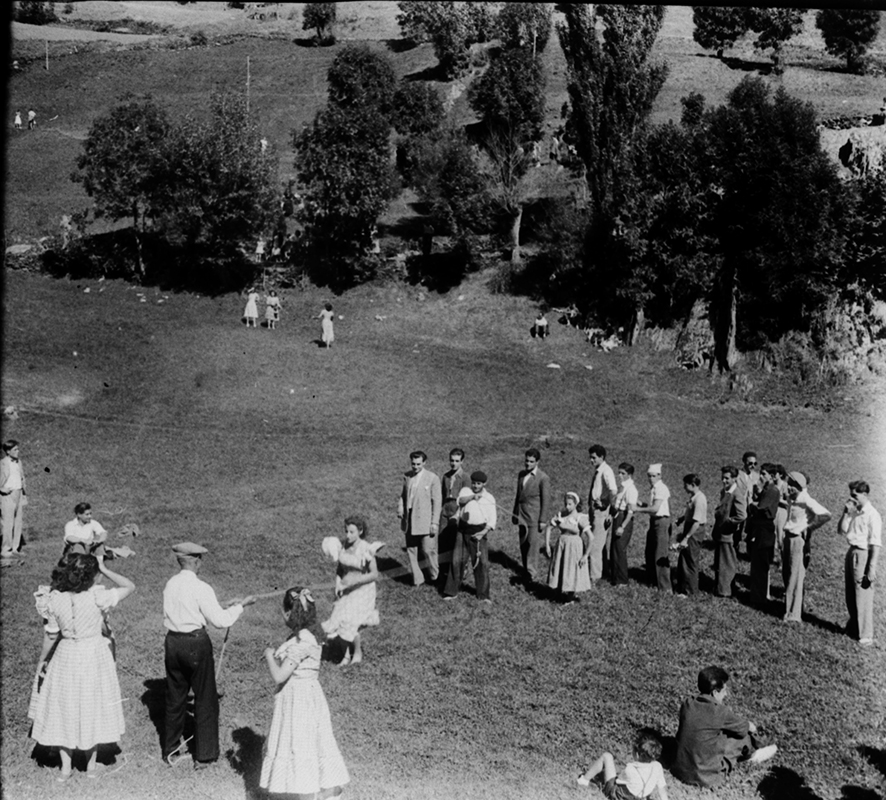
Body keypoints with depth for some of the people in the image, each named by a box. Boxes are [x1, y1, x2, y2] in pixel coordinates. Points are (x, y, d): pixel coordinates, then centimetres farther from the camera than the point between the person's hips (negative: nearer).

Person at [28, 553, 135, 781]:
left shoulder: (54, 600, -14)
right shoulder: (97, 597, -21)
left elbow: (51, 635, -5)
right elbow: (130, 586, -9)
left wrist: (42, 661, 10)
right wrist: (104, 569, -10)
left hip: (66, 657, 1)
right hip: (95, 657, -1)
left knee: (64, 710, 16)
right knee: (92, 709, 15)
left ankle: (65, 767, 23)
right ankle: (91, 765, 27)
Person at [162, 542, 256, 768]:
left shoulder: (170, 585, 3)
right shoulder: (200, 588, -16)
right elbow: (220, 620, -14)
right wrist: (241, 605, 1)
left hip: (173, 641, 6)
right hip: (196, 643, -6)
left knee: (175, 697, 18)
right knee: (205, 699, 7)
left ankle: (170, 749, 30)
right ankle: (203, 755, 12)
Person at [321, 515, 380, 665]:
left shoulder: (366, 550, -17)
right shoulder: (344, 547, -1)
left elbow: (374, 575, -14)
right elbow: (339, 569, 11)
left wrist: (355, 581, -21)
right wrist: (338, 584, -4)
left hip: (362, 591, -5)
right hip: (346, 591, 5)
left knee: (350, 624, -11)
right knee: (340, 622, 0)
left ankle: (358, 653, 14)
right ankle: (347, 653, 23)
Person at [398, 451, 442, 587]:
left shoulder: (432, 478, -7)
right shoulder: (407, 476, 7)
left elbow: (437, 502, -7)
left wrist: (435, 523, -10)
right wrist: (400, 508, -1)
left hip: (425, 520, -5)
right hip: (410, 520, 5)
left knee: (428, 550, -3)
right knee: (411, 550, 6)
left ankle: (434, 576, 19)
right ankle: (417, 579, 17)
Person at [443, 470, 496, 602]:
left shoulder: (489, 498, 3)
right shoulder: (466, 490, 5)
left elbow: (492, 519, -3)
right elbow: (461, 500, -17)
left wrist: (484, 532, -17)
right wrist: (473, 496, -34)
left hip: (479, 532, -1)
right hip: (464, 530, 1)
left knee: (482, 563, -4)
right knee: (457, 560, 0)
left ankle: (483, 595, 5)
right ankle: (452, 592, 10)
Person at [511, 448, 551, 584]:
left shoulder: (543, 478, -11)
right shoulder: (521, 474, 9)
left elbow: (546, 500, -10)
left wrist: (542, 520, -11)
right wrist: (514, 512, 19)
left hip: (533, 516, -6)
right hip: (521, 514, 6)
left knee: (532, 543, -4)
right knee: (523, 543, 11)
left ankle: (531, 571, 6)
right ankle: (525, 568, 22)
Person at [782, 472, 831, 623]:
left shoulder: (806, 501, -16)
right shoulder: (790, 498, 7)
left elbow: (826, 515, -25)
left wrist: (808, 528, -16)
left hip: (799, 540, -8)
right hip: (787, 538, 8)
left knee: (795, 577, -5)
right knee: (786, 575, 13)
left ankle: (794, 614, -1)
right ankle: (788, 607, 25)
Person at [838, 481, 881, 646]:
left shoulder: (872, 515, -14)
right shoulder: (854, 512, 8)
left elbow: (875, 544, -16)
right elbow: (842, 530, 10)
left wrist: (871, 569, -18)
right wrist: (846, 512, -3)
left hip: (863, 555, -8)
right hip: (851, 552, 8)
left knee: (863, 598, -1)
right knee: (850, 596, 17)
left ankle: (865, 636, 9)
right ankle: (853, 627, 34)